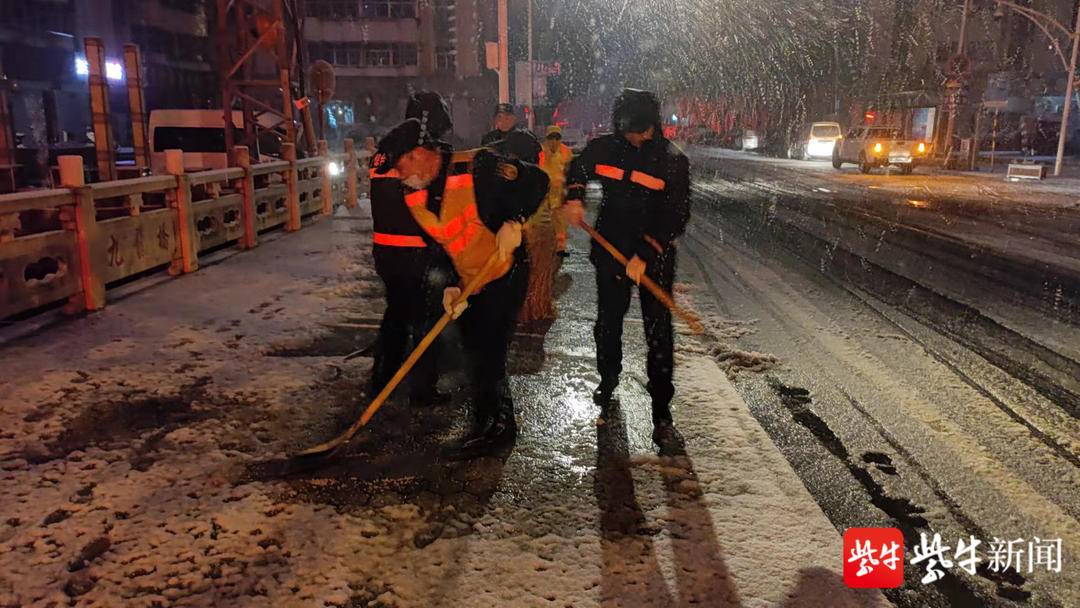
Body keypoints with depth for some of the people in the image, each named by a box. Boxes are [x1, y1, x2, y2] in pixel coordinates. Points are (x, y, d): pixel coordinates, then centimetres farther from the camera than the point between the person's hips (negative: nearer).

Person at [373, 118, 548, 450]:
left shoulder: (477, 167, -21)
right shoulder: (416, 197, 2)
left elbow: (537, 180, -17)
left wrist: (514, 221, -26)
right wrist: (450, 286, -3)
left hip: (505, 275, -8)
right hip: (469, 283, 8)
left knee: (488, 353, -5)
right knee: (476, 350, 16)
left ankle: (495, 423, 15)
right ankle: (491, 419, 35)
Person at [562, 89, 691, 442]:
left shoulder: (672, 160, -11)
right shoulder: (605, 148, -1)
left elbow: (677, 217, -15)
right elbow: (578, 170, 20)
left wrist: (644, 255, -23)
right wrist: (574, 198, -1)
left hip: (654, 257, -3)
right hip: (611, 250, 4)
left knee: (658, 332, -1)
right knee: (607, 323, 17)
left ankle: (661, 407, 9)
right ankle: (608, 381, 41)